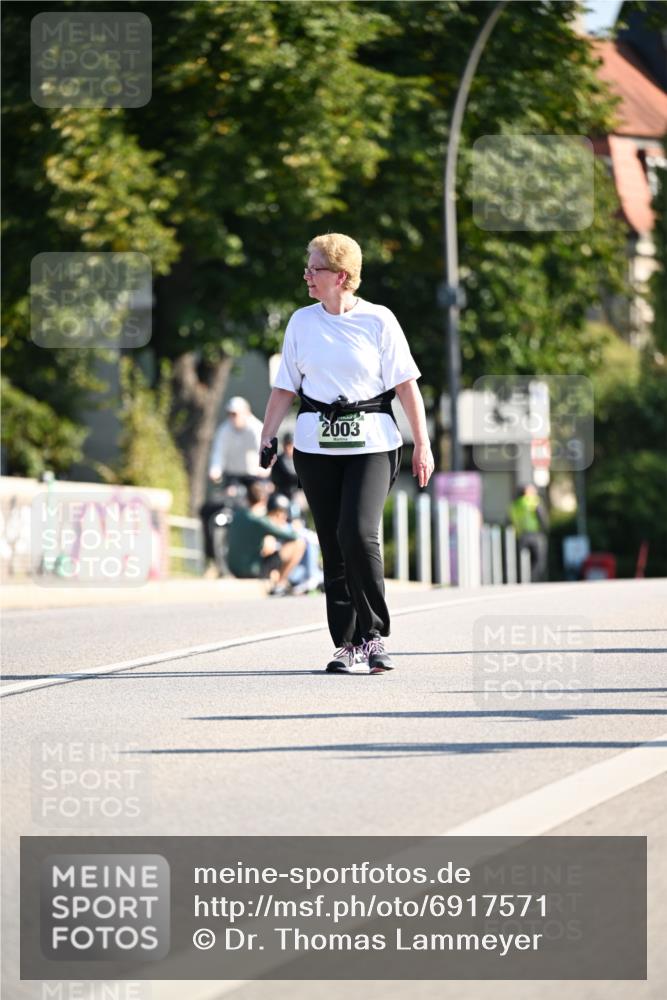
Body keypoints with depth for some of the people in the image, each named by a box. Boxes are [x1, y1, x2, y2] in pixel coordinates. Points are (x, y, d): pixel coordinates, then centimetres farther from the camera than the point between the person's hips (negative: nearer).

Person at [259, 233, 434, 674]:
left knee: (358, 533, -19)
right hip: (316, 446, 4)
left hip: (371, 442, -4)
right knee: (333, 545, 3)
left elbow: (406, 385, -1)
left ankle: (375, 635, -6)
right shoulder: (302, 322, 8)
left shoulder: (378, 320, -2)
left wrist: (422, 445, -4)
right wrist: (267, 439, 5)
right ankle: (347, 642, 11)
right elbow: (285, 388, 13)